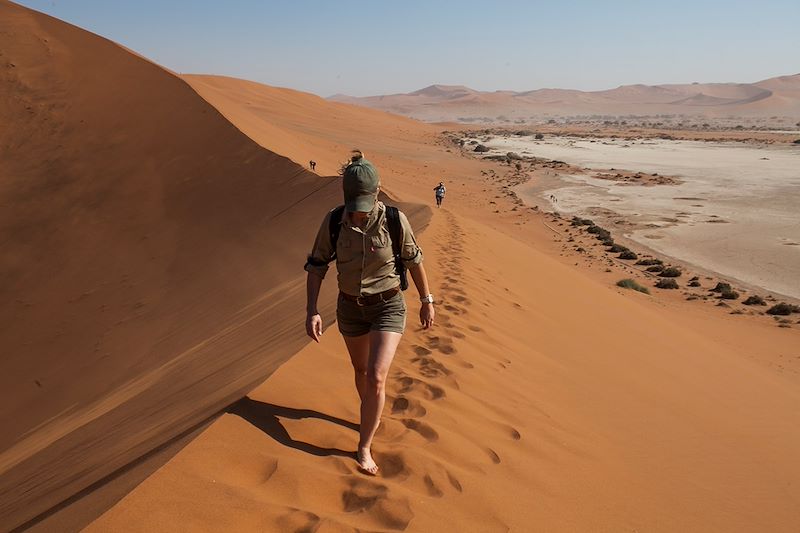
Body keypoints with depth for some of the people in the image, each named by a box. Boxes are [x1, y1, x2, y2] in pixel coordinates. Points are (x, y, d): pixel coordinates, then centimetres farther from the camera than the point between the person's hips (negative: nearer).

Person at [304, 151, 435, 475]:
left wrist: (427, 301, 3)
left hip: (389, 306, -3)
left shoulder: (395, 220, -18)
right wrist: (312, 311, -16)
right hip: (350, 308, 3)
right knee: (361, 370, 21)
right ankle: (371, 418, 50)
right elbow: (316, 266, -7)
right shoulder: (333, 221, -13)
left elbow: (414, 261, -4)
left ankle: (364, 447, 4)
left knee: (376, 377, -14)